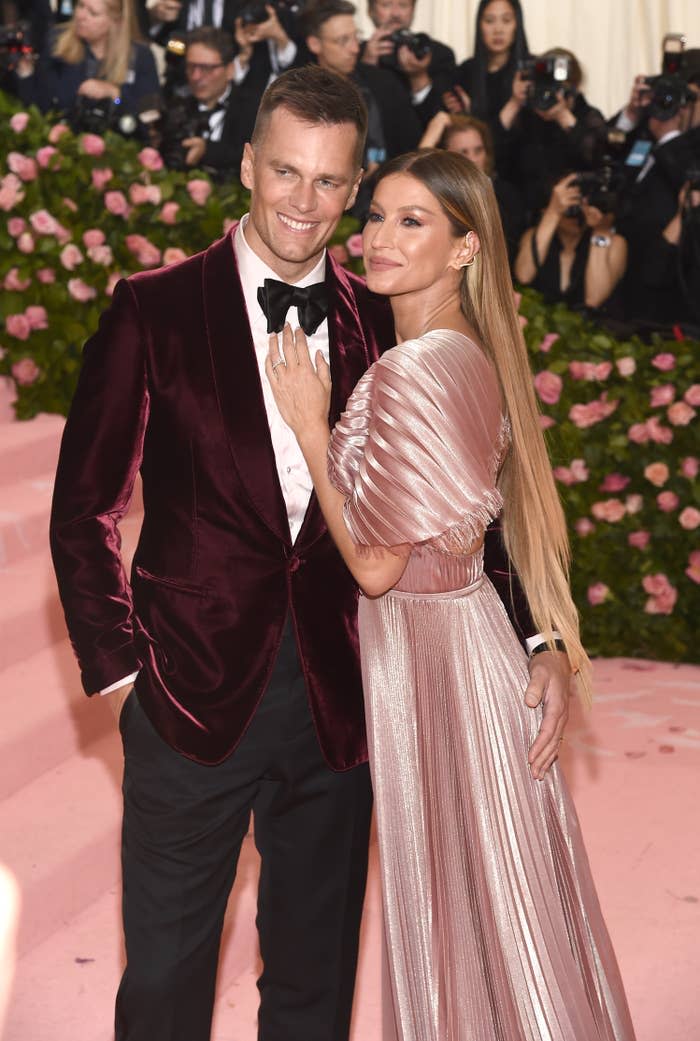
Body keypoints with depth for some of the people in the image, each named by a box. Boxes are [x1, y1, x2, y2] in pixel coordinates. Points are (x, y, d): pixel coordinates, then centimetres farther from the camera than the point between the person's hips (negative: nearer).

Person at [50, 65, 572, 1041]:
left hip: (338, 700, 2)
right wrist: (118, 666, -6)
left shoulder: (380, 324, 4)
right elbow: (84, 508, 0)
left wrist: (535, 638, -4)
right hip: (195, 694, -2)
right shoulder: (156, 308, -3)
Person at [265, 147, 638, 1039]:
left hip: (425, 650, -9)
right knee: (494, 892, 21)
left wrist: (309, 427, -16)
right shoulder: (471, 354, 5)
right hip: (468, 623, 9)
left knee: (457, 899, 6)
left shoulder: (412, 372, -24)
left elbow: (375, 563, -21)